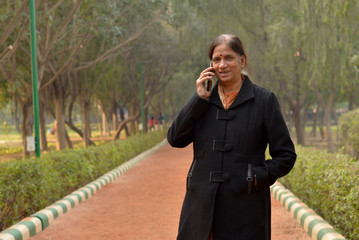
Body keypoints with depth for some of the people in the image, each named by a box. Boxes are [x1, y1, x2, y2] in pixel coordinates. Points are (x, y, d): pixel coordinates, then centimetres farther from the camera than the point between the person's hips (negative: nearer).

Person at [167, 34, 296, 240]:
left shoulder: (264, 100, 1)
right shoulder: (204, 99, 11)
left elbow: (286, 155, 2)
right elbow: (175, 139, -1)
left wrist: (257, 177, -12)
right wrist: (200, 98, -4)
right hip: (202, 205, 3)